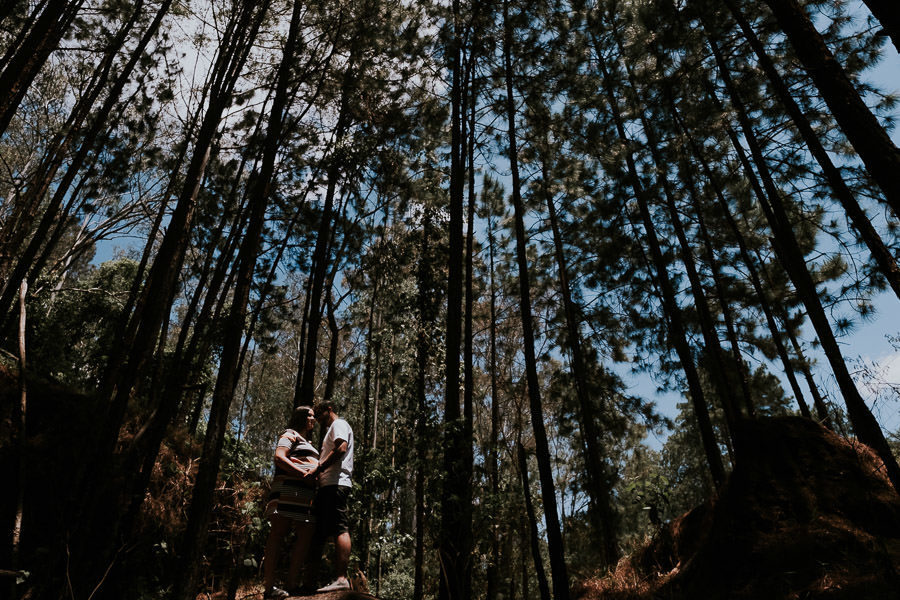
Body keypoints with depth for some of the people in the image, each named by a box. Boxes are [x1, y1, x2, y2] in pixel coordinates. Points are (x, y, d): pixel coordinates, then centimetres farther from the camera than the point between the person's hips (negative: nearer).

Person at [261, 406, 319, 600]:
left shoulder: (308, 443, 32)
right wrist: (304, 474, -16)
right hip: (290, 488, -9)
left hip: (307, 493, 9)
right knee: (279, 532, -10)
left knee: (306, 535, -2)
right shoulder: (290, 435, 6)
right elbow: (279, 458, -10)